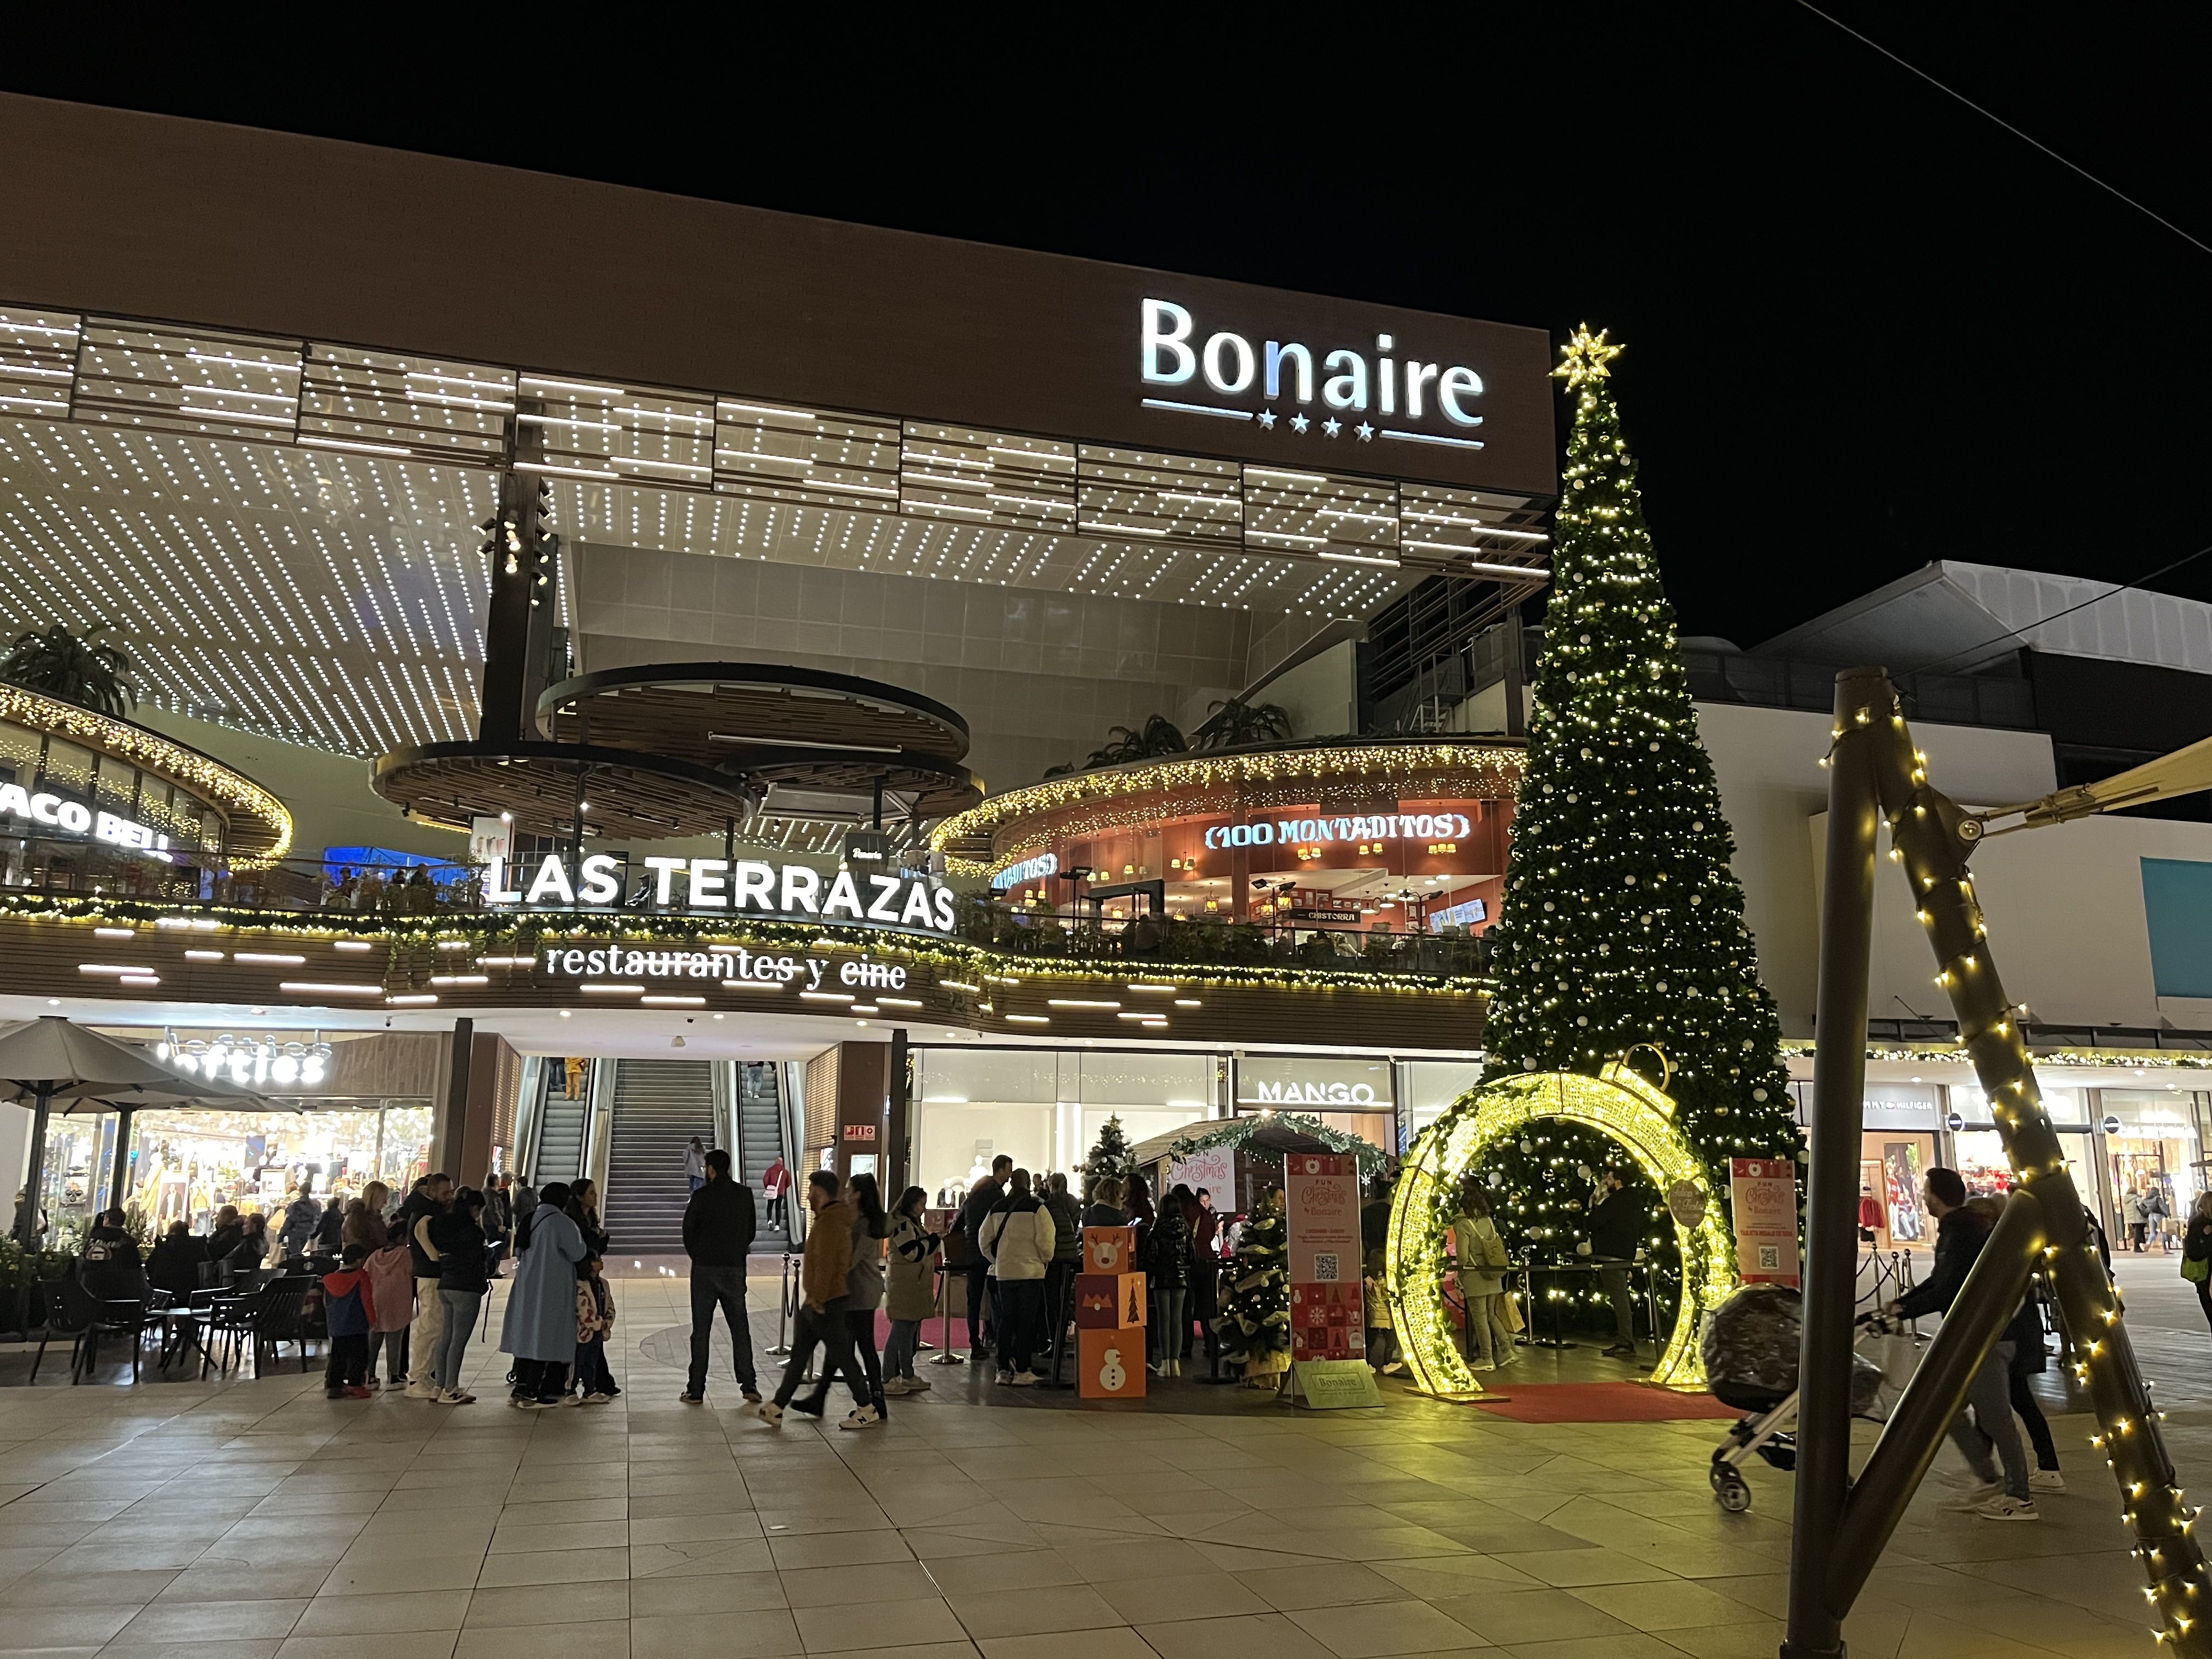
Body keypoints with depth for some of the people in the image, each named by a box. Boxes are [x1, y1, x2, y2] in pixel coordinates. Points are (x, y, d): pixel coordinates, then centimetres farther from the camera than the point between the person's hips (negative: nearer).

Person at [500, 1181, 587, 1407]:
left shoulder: (529, 1219, 8)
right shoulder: (562, 1223, -13)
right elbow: (577, 1253, -7)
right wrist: (578, 1233, 7)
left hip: (526, 1286, 7)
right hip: (552, 1290, -7)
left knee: (527, 1337, 12)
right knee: (546, 1340, -1)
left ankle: (521, 1389, 14)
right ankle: (532, 1393, -1)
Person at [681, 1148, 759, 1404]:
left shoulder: (701, 1196, -8)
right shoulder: (745, 1194, 1)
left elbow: (688, 1230, -2)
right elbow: (751, 1231, 7)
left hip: (704, 1268, -2)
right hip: (735, 1268, 2)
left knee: (701, 1331, 5)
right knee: (740, 1328, 9)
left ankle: (696, 1390, 7)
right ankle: (749, 1386, 4)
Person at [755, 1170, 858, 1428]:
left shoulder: (830, 1222, -19)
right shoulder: (827, 1219, 15)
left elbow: (826, 1264, -25)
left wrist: (818, 1300, -22)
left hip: (825, 1304, -10)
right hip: (813, 1303, 10)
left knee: (839, 1355, -2)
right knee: (799, 1354, 11)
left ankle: (866, 1409, 8)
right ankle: (776, 1409, 15)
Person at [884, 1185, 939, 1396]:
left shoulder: (912, 1223, 20)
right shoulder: (902, 1224, -14)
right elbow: (913, 1253, -20)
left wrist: (931, 1241, 12)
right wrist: (933, 1239, -10)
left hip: (914, 1289, 11)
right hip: (904, 1288, -11)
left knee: (912, 1332, 14)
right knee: (901, 1332, -8)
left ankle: (908, 1377, 21)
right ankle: (888, 1380, -4)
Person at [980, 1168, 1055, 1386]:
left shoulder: (996, 1209, 7)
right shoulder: (1037, 1208, -9)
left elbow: (984, 1240, 11)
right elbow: (1045, 1241, -14)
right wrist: (1045, 1260, 4)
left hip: (1004, 1272, 4)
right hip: (1031, 1271, -4)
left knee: (1006, 1320, 12)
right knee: (1027, 1322, 1)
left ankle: (1004, 1370, 15)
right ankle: (1021, 1372, 0)